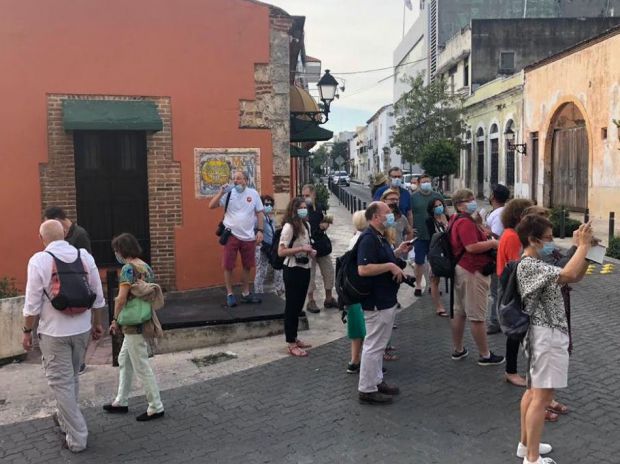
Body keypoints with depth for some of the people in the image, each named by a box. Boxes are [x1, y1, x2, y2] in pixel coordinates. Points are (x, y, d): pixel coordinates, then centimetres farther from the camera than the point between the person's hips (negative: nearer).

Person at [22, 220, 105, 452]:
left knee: (61, 382, 6)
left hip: (54, 332, -4)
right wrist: (97, 324, 15)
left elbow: (33, 302, -11)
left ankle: (76, 438, 10)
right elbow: (97, 296, 3)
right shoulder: (85, 256, -2)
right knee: (72, 377, 22)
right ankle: (65, 419, 41)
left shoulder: (39, 260, -14)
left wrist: (27, 331, 2)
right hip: (82, 329, 5)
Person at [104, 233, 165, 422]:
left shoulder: (128, 268, -17)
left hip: (133, 324, -9)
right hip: (144, 320, 9)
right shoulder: (146, 267, 9)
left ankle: (156, 407, 10)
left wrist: (115, 320, -7)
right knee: (124, 360, 21)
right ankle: (121, 402, 33)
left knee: (141, 367, 1)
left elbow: (121, 298, -21)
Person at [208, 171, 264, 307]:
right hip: (231, 235, -2)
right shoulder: (228, 193, -4)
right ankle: (229, 294, 15)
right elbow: (211, 206, -8)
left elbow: (259, 213, 4)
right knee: (228, 266, 1)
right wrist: (221, 193, -21)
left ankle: (245, 293, 27)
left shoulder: (253, 193, 0)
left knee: (247, 266, 13)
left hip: (249, 236, 2)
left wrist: (260, 231, -3)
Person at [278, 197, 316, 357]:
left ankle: (294, 338, 28)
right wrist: (301, 249, -24)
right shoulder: (289, 227, -16)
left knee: (299, 305, 16)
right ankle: (291, 344, 9)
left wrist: (311, 251, 2)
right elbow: (281, 252, -21)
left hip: (304, 268, 8)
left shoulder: (306, 225, 8)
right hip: (293, 270, -8)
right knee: (291, 306, 1)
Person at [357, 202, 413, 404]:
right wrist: (390, 266, -24)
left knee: (378, 344, 19)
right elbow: (363, 269, -30)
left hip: (385, 300, 11)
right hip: (376, 302, -11)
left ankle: (376, 381, 31)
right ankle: (366, 390, 8)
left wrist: (397, 253, 10)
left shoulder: (380, 237, 12)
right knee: (373, 345, -2)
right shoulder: (369, 238, -21)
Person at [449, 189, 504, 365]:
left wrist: (488, 241, 16)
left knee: (459, 312, 16)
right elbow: (472, 247, -28)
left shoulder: (456, 220, 13)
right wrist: (492, 243, -15)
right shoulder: (466, 222, -19)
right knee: (477, 317, -2)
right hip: (473, 272, -11)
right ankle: (485, 355, 7)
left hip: (461, 269, 11)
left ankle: (458, 350, 26)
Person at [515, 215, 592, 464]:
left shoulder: (538, 264, 11)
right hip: (546, 336, -11)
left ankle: (526, 444, 30)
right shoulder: (529, 266, -21)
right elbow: (569, 275, -33)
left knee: (534, 390, 18)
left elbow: (576, 276, 13)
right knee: (543, 396, -5)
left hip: (547, 334, 11)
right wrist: (583, 245, -21)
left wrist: (585, 248, 0)